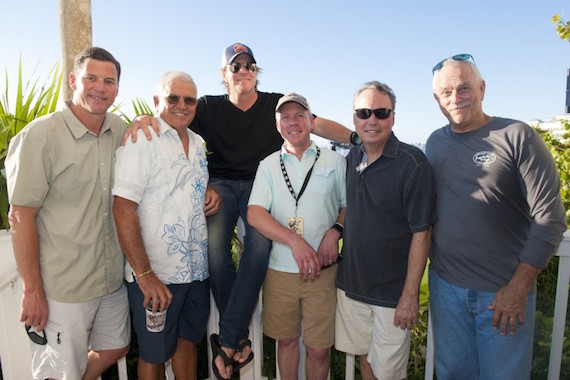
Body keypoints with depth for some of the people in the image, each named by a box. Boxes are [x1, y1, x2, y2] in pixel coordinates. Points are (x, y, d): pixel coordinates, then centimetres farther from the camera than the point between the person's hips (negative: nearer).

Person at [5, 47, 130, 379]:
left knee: (115, 349, 23)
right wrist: (33, 291, -11)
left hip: (113, 278, 6)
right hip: (63, 289, -5)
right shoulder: (40, 136, -14)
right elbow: (21, 217, -12)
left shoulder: (120, 130, 2)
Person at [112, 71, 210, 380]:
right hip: (156, 276, -6)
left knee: (188, 341, 19)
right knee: (154, 355, 11)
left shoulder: (198, 144, 11)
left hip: (197, 270, 6)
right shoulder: (141, 139, -11)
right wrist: (144, 274, -21)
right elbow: (123, 209, -18)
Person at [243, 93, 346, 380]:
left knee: (319, 348, 5)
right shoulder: (268, 165, 6)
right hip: (280, 270, 1)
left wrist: (335, 232, -11)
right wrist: (294, 241, -18)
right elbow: (254, 214, -5)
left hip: (322, 270, -1)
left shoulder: (335, 161, 5)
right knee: (286, 339, 15)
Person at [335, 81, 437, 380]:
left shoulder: (412, 163, -15)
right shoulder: (352, 158, 3)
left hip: (392, 292, -5)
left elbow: (421, 234, -16)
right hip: (351, 284, 5)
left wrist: (410, 295, -16)